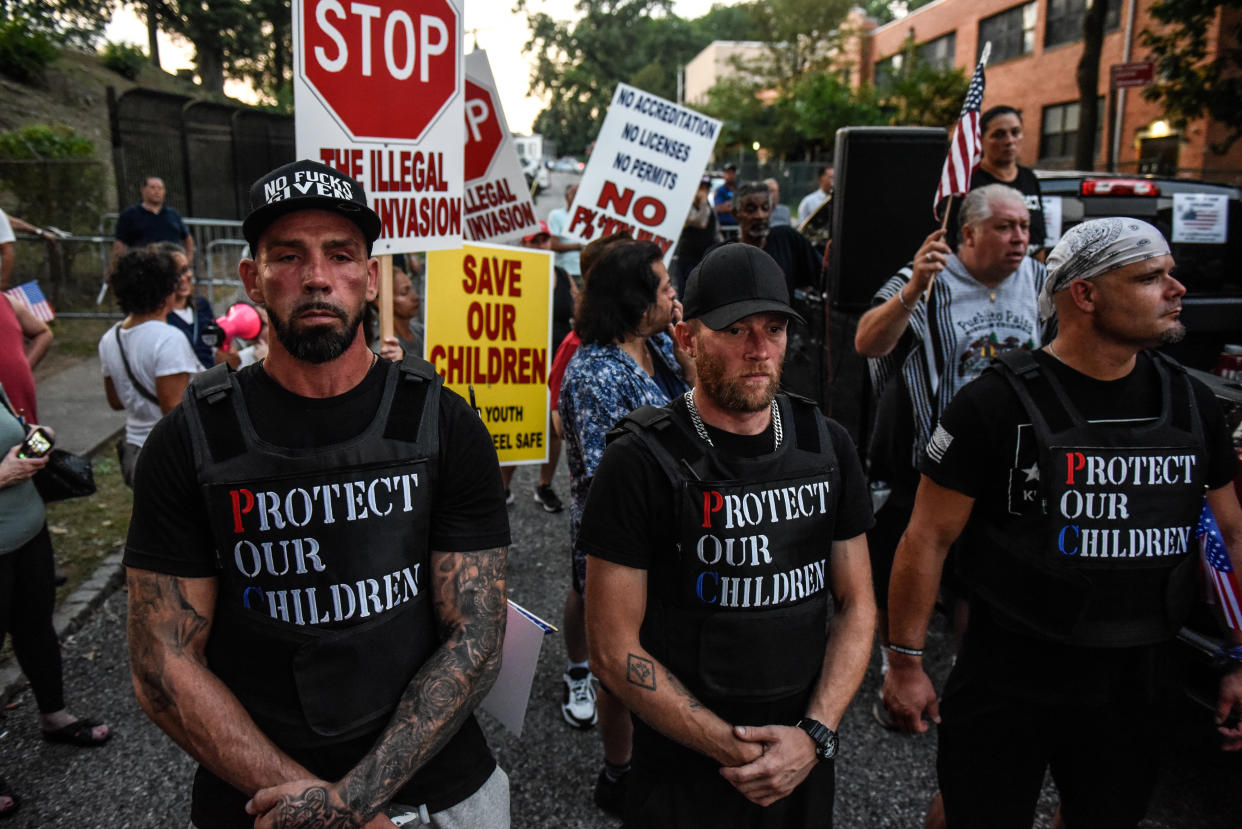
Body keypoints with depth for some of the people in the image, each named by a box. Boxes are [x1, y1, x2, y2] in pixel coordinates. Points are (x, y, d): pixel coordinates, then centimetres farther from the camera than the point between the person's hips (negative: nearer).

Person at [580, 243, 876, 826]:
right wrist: (734, 751, -17)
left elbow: (856, 607, 2)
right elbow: (615, 650, -15)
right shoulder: (640, 461, -15)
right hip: (684, 774, -4)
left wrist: (814, 734, -9)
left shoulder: (827, 446, -1)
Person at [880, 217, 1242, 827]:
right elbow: (928, 537, -12)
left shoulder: (1190, 403, 2)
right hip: (1009, 681, -4)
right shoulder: (999, 403, -15)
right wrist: (906, 662, -11)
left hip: (1138, 683, 5)